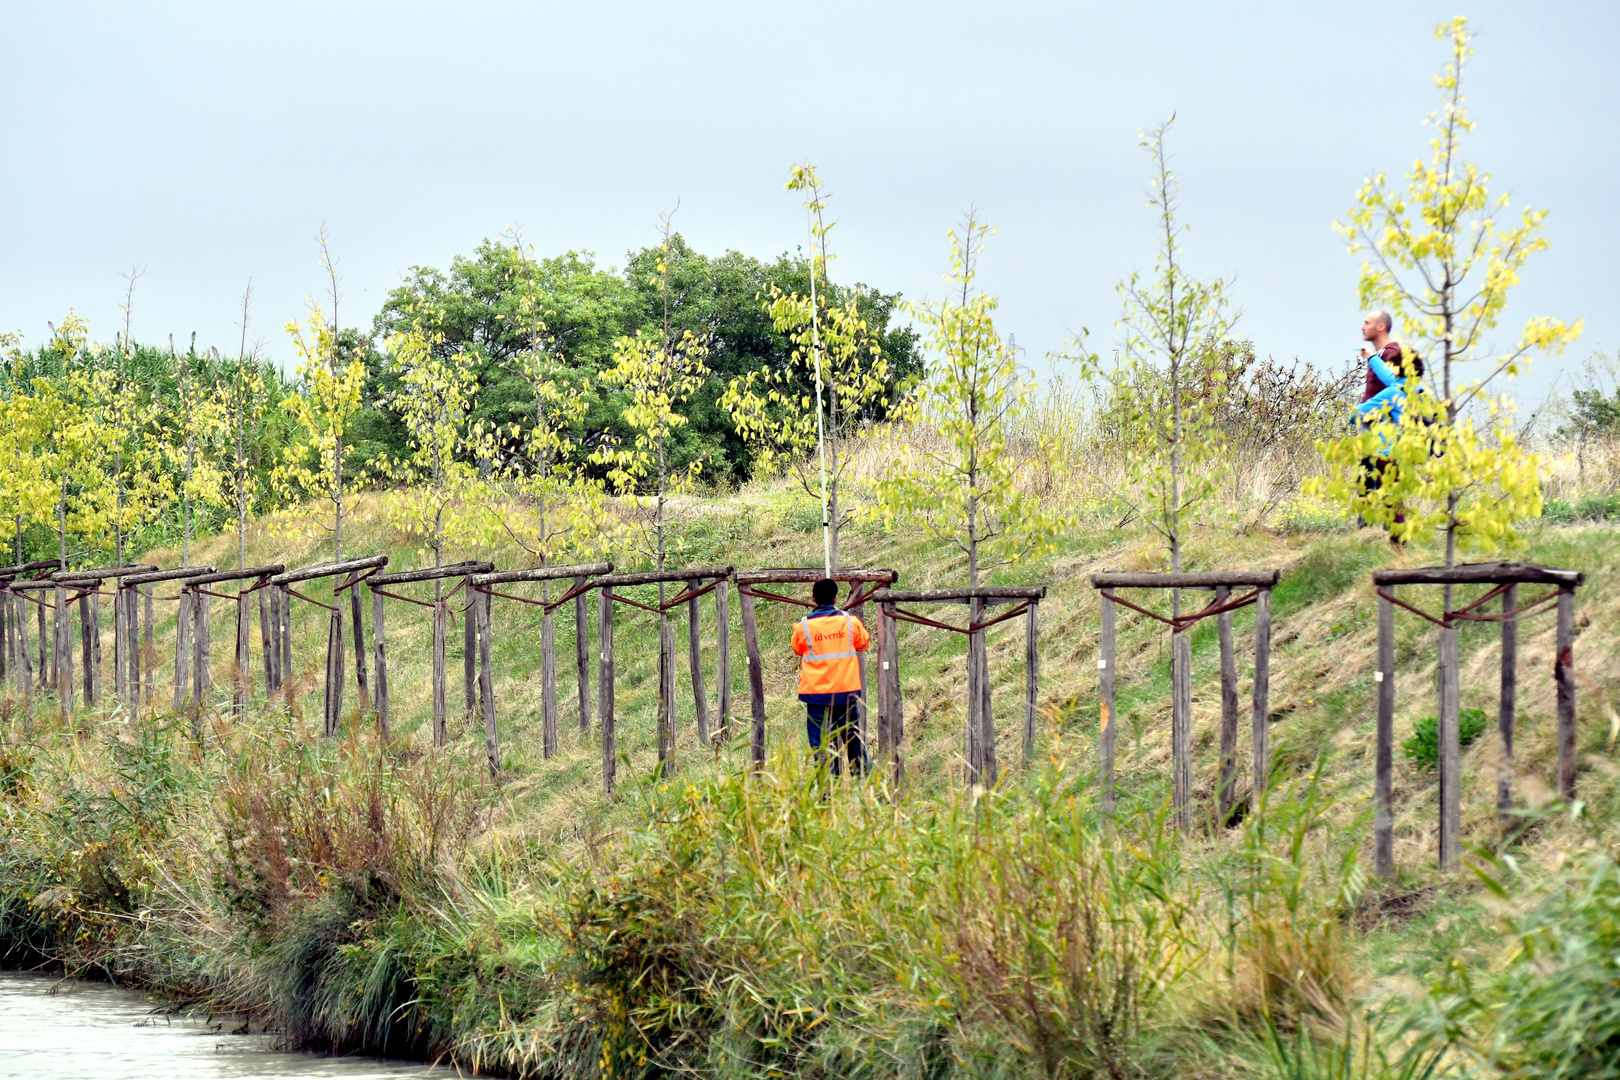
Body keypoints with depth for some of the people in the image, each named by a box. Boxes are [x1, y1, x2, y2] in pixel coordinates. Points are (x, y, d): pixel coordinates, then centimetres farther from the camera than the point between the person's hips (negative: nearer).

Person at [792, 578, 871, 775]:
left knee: (820, 739, 1)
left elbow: (797, 650, 12)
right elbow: (864, 644, 16)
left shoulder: (803, 626, -7)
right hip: (847, 689, 2)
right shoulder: (849, 622, -2)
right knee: (851, 733, 14)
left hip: (816, 691, -2)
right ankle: (860, 770, 18)